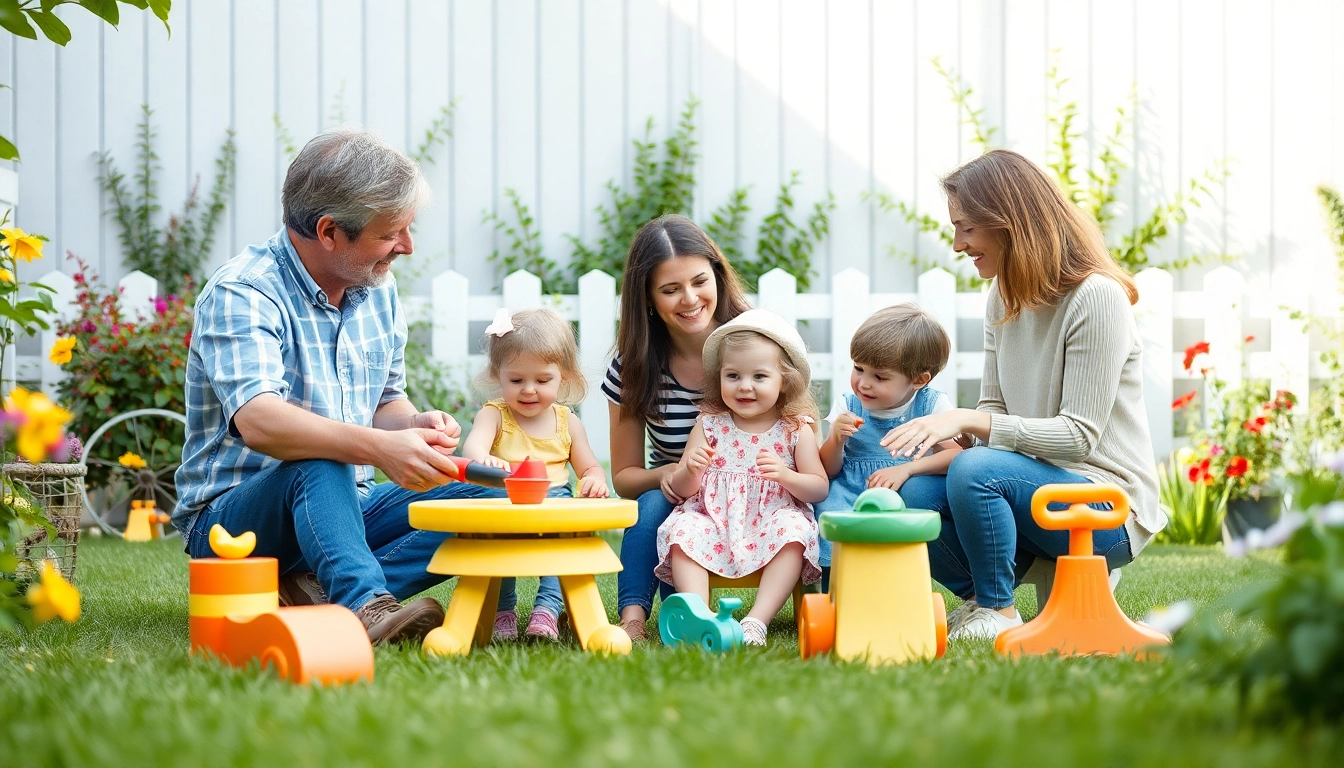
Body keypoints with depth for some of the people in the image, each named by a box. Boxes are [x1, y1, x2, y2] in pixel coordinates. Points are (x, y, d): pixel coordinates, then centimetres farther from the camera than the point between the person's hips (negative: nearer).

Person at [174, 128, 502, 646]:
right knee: (319, 463, -38)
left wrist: (416, 426, -9)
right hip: (233, 520, -7)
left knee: (486, 504, -15)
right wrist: (379, 448, -50)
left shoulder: (377, 290, 8)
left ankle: (313, 591, -26)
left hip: (342, 508, 7)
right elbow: (258, 422, -35)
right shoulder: (241, 293, -18)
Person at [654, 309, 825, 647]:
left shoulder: (796, 429, 3)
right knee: (683, 530, -27)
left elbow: (819, 489, 0)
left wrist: (786, 476, -20)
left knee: (793, 530, -32)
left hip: (772, 521, -1)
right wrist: (691, 470, -20)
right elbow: (682, 490, 4)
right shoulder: (710, 425, 5)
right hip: (713, 521, 1)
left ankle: (757, 621, -37)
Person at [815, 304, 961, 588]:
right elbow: (828, 471, 8)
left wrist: (906, 469, -25)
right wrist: (836, 439, -13)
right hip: (850, 496, 1)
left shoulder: (932, 405, 0)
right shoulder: (848, 406, 6)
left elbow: (957, 455, -14)